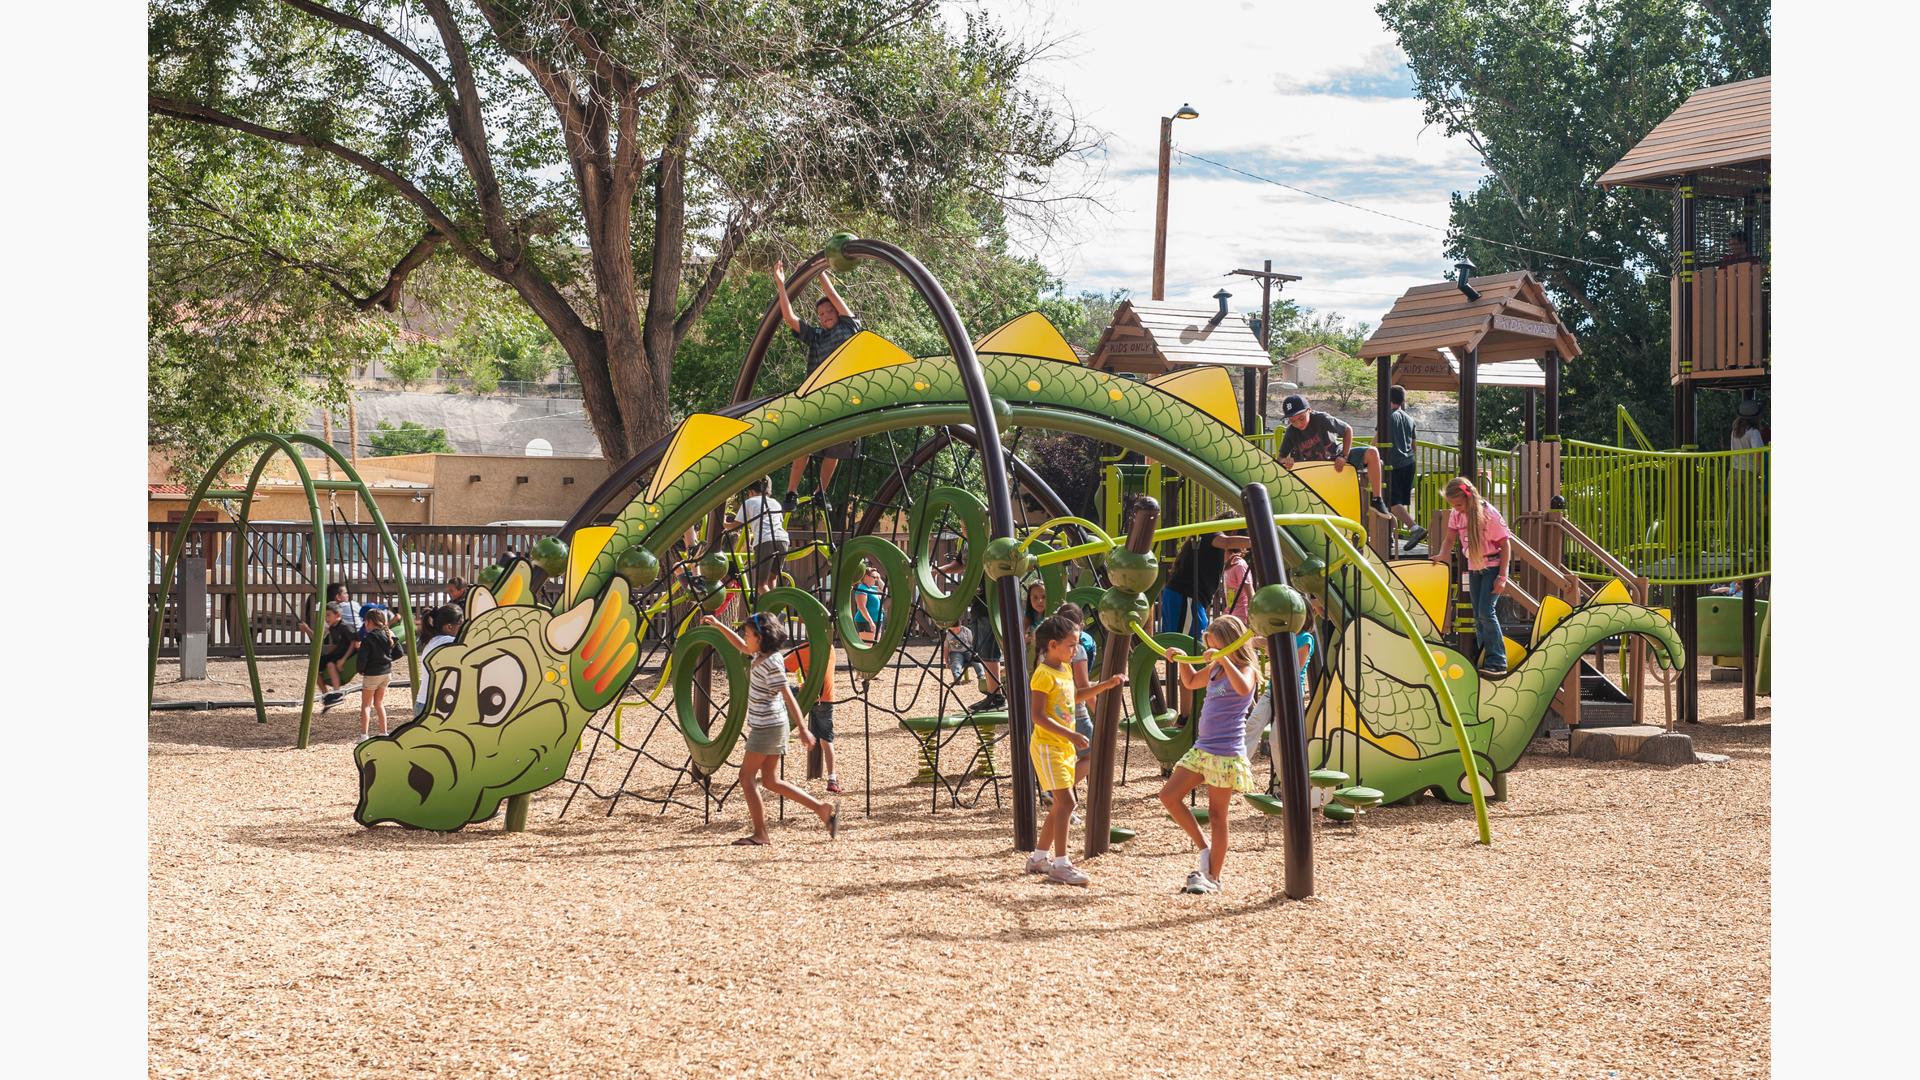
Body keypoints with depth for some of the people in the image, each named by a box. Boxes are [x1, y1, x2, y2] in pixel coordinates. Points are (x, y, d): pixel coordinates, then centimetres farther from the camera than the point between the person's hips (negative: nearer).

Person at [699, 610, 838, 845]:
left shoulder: (771, 664, -19)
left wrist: (802, 729, -26)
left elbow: (788, 696, -23)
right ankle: (823, 808, 8)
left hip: (768, 727, -10)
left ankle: (760, 834, 0)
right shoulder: (762, 654, 8)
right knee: (770, 780, 11)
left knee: (747, 776, -2)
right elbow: (741, 646, 28)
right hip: (768, 726, 10)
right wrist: (718, 626, 26)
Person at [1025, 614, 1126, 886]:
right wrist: (1070, 734, -28)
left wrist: (1106, 685, 23)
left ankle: (1039, 858, 22)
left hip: (1064, 747, 10)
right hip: (1047, 746, -10)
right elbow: (1038, 716, -22)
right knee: (1066, 802, -13)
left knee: (1062, 805, 12)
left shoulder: (1065, 671, 12)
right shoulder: (1044, 675, -17)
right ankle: (1060, 864, -10)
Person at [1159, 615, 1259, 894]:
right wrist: (1182, 660, 17)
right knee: (1169, 795, 4)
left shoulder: (1245, 669, -10)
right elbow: (1191, 682, 34)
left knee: (1217, 815, -1)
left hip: (1226, 753, -9)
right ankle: (1204, 848, 13)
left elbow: (1243, 689, -35)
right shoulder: (1214, 670, 14)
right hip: (1202, 748, 9)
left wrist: (1223, 659, -37)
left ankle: (1213, 878, 7)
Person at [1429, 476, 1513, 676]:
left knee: (1486, 611, -17)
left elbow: (1505, 545, -15)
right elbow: (1450, 538, 1)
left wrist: (1502, 576, -18)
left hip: (1493, 566, -7)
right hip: (1474, 568, 7)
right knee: (1478, 615, 7)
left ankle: (1497, 663, -14)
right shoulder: (1456, 514, -3)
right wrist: (1442, 555, -22)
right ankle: (1484, 660, 12)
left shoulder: (1489, 514, -20)